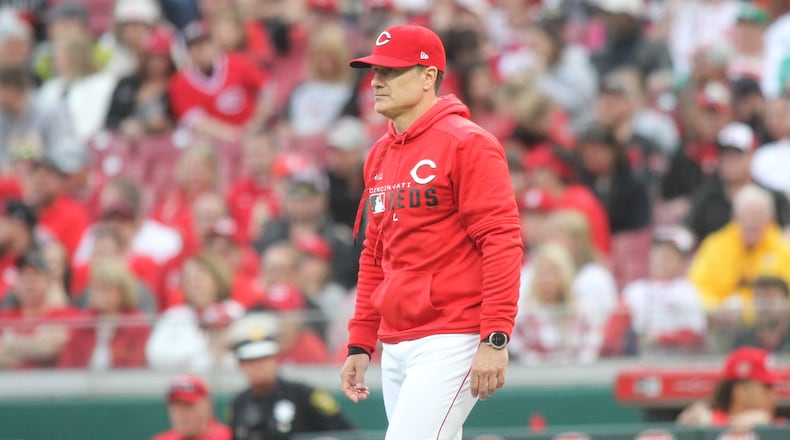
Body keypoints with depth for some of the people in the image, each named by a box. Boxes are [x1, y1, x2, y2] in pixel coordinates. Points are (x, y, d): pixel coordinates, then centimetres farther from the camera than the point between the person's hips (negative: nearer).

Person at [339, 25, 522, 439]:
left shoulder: (467, 144, -8)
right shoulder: (380, 155, 17)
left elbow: (502, 242, -14)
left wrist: (495, 339, -20)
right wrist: (360, 343, 17)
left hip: (451, 342, -8)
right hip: (395, 349, 8)